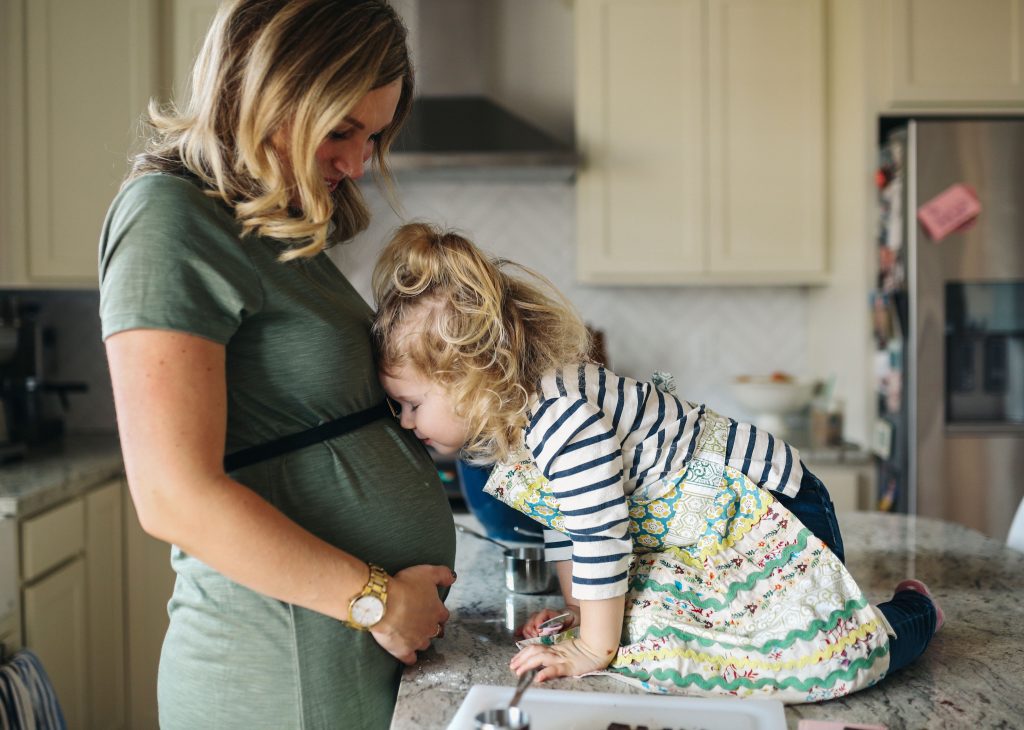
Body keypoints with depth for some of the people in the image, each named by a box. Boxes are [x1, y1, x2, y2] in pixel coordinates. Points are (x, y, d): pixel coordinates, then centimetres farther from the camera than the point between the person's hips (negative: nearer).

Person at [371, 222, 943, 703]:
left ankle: (912, 612, 18)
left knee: (827, 654, -16)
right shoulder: (519, 415, 1)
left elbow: (602, 536, -27)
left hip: (763, 508, -10)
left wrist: (594, 647, -15)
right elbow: (565, 520, 12)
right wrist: (577, 613, 12)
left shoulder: (563, 420, -32)